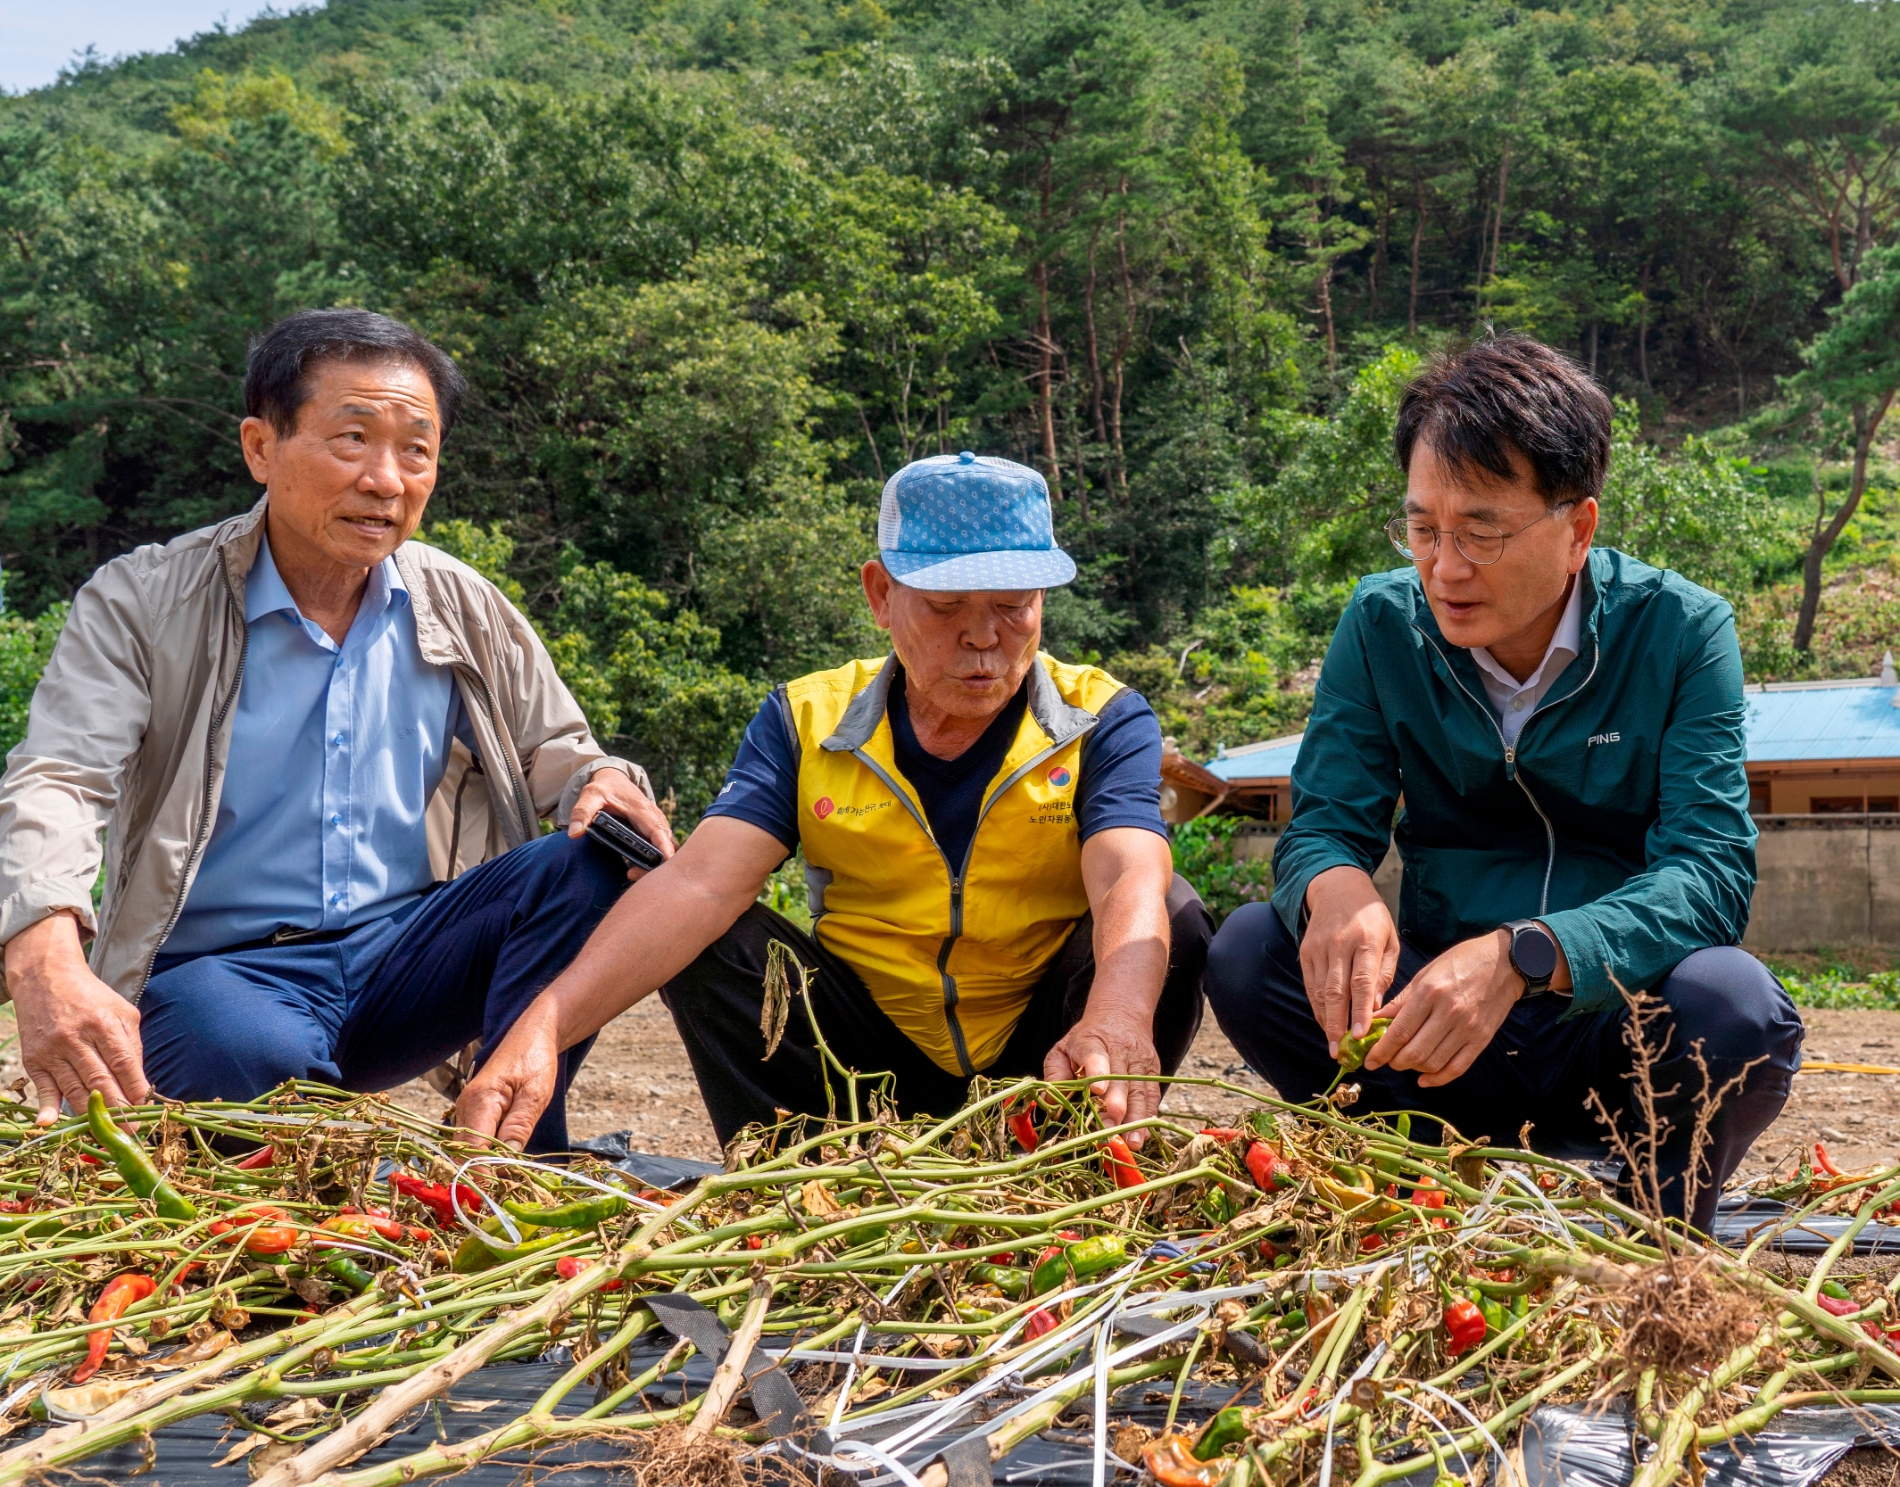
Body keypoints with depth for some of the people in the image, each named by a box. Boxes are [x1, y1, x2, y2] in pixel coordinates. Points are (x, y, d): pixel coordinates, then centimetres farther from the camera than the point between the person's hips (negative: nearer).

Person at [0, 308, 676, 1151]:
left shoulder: (465, 609, 8)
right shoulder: (141, 606, -4)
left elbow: (552, 749, 15)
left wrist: (597, 782, -14)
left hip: (403, 952, 4)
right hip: (218, 967, -4)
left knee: (590, 864, -21)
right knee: (256, 1056, -40)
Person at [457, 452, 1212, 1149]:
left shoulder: (1102, 722, -8)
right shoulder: (806, 722, -4)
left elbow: (1132, 884, -28)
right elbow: (698, 885, -19)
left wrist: (1116, 1019, -53)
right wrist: (541, 1028, -37)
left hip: (1043, 1065, -1)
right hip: (873, 1054, 1)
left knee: (1173, 918, -25)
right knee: (715, 940, -19)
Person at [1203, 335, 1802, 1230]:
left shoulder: (1681, 632, -9)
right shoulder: (1382, 623, -2)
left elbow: (1710, 869, -18)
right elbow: (1323, 822, -4)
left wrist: (1522, 956, -37)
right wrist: (1336, 886, -31)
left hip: (1618, 1028, -2)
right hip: (1436, 1020, 2)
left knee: (1731, 1005, -34)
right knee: (1248, 953, -21)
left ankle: (1657, 1218, -2)